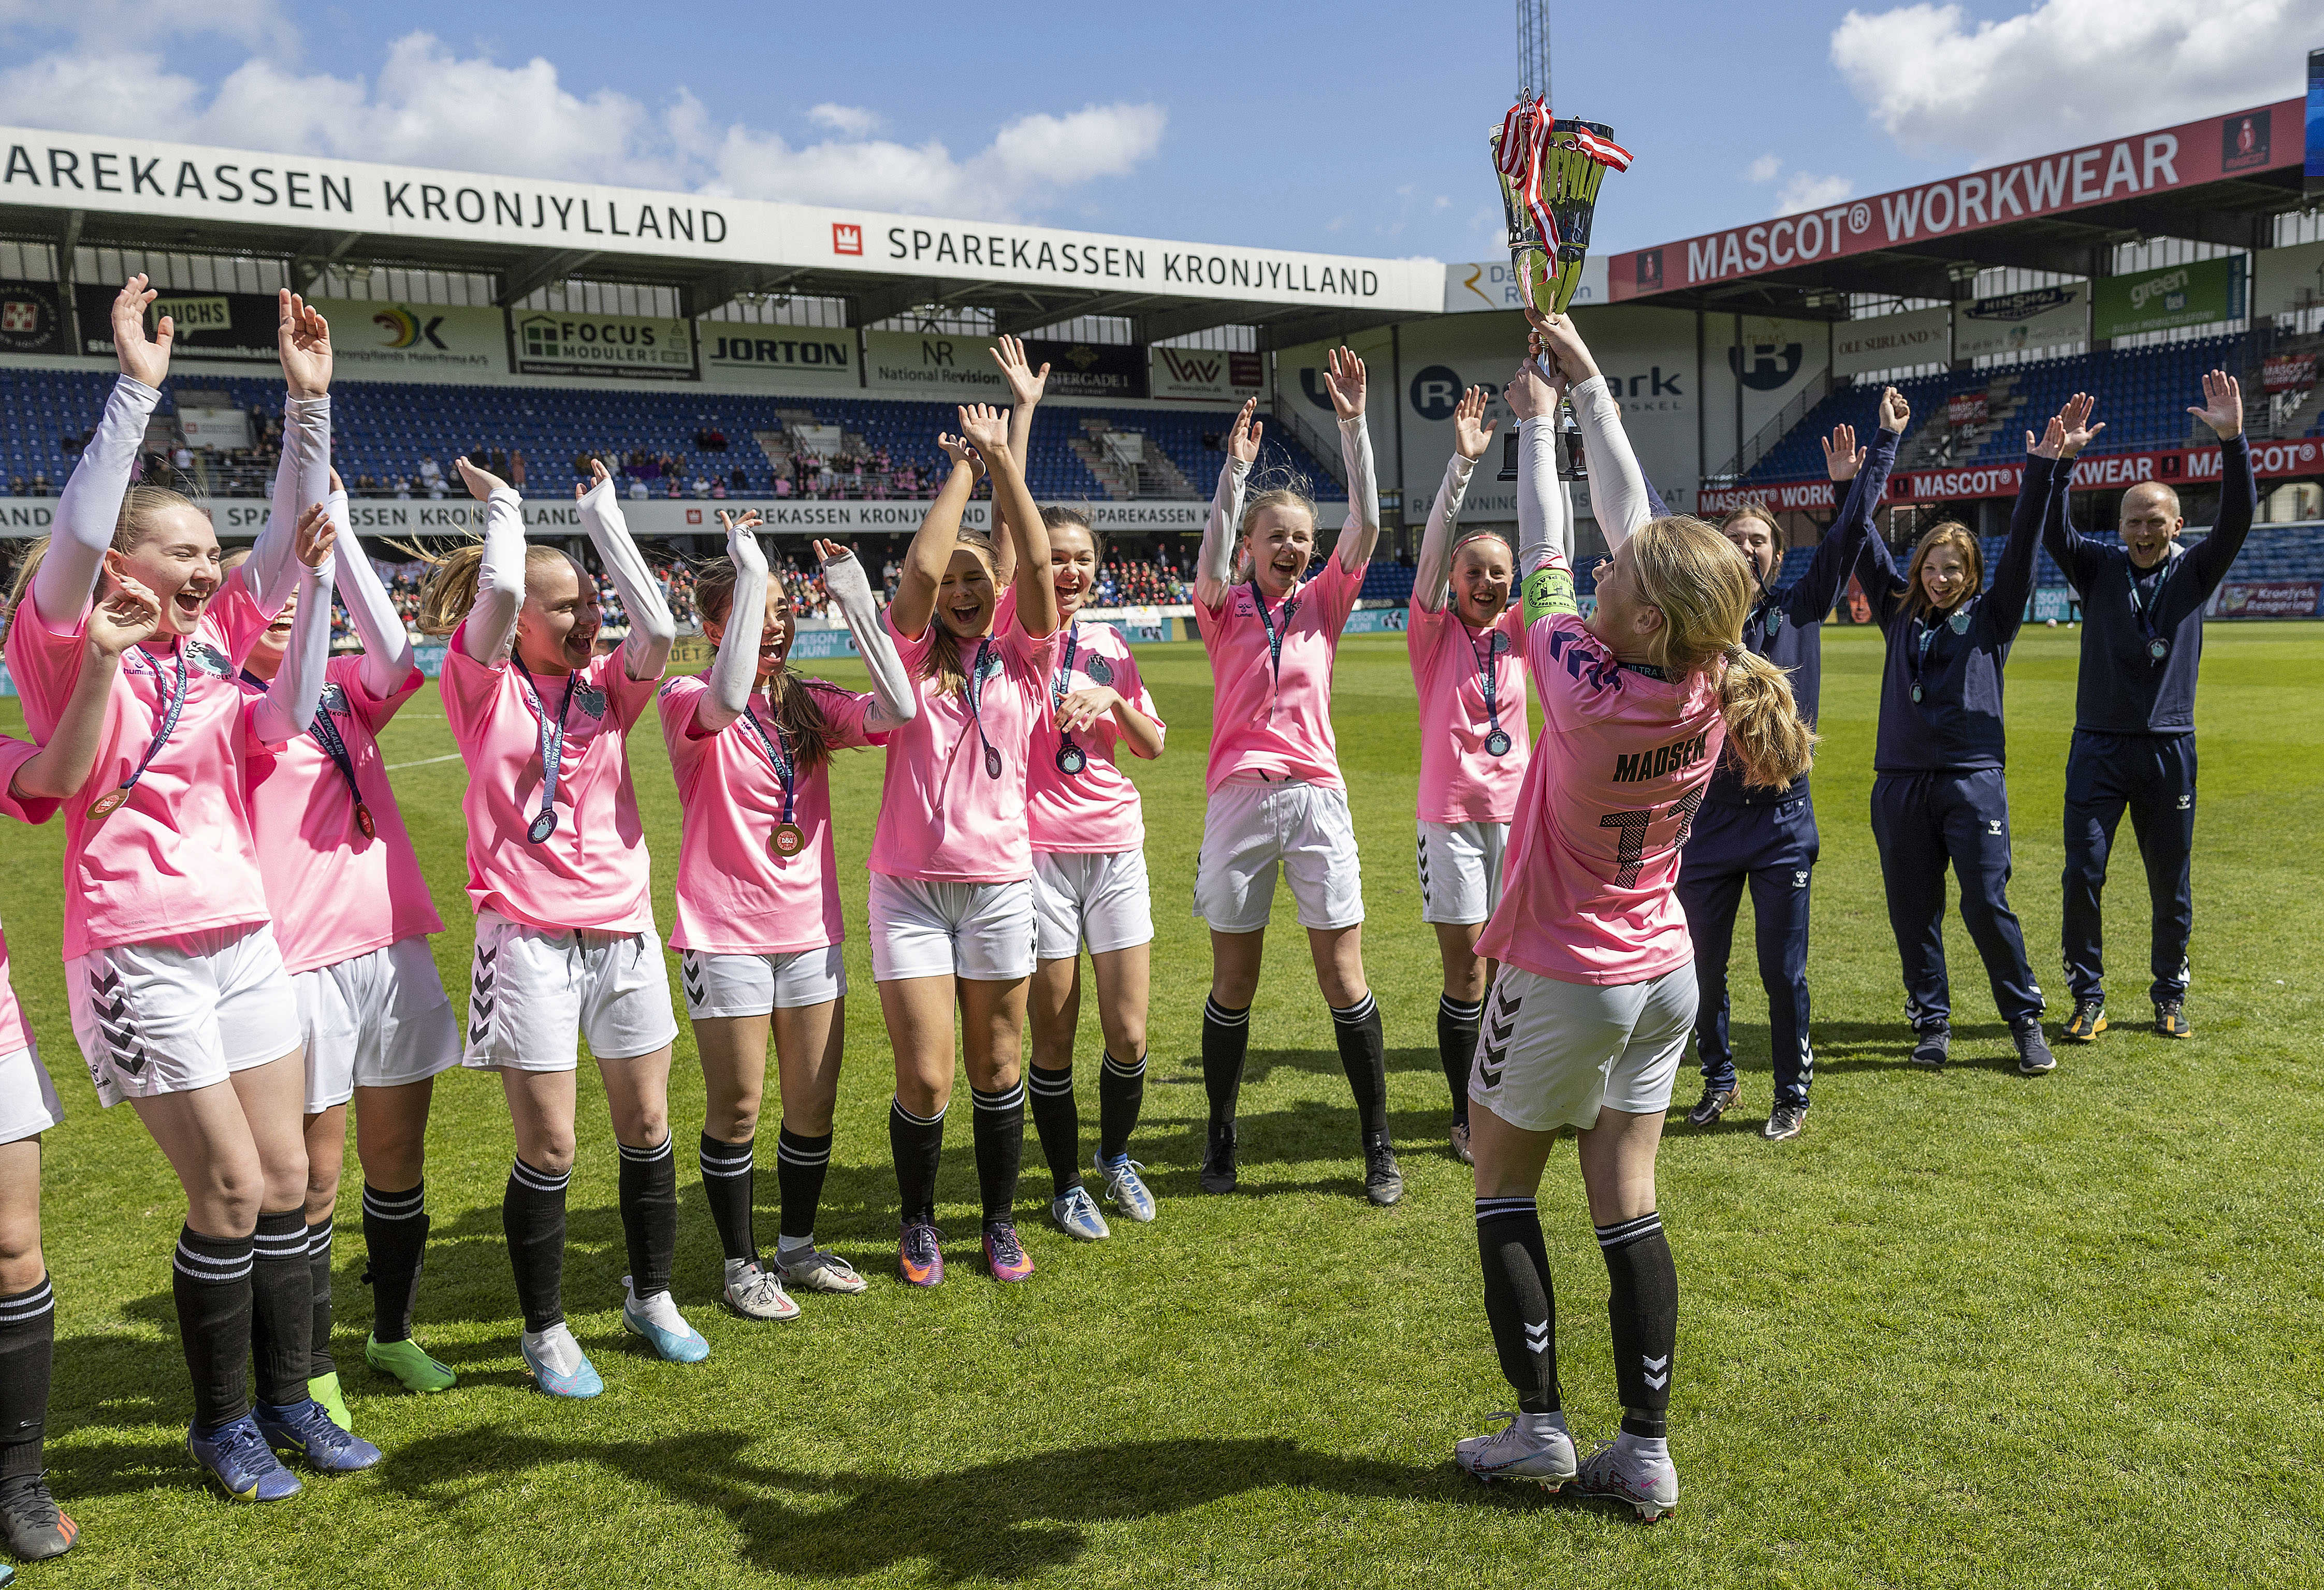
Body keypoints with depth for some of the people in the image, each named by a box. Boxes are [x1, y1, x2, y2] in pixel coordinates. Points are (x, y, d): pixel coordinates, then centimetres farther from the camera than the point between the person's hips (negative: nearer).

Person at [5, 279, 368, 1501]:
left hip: (242, 935, 6)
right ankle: (219, 1422, 17)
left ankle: (285, 1399, 24)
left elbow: (295, 539, 4)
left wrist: (308, 402, -5)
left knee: (286, 1181, 9)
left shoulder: (213, 643, 8)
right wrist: (136, 391, -27)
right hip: (139, 951, -6)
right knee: (229, 1191, -3)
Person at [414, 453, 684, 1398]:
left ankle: (652, 1298, 32)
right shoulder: (485, 687, -3)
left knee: (647, 1126, 12)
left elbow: (659, 628, -11)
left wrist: (605, 519, -4)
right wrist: (503, 509, -2)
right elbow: (499, 592, -19)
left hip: (624, 930, 4)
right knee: (547, 1149, 2)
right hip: (528, 938, -4)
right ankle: (545, 1332, 20)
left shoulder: (605, 688, 7)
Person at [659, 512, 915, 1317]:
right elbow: (727, 700, -32)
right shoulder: (688, 702, -8)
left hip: (810, 930, 5)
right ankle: (741, 1264, 21)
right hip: (725, 937, -5)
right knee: (736, 1107, 3)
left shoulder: (809, 705, 7)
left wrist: (855, 598, -12)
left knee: (814, 1103, 11)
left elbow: (895, 711, -10)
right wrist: (748, 568, -27)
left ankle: (798, 1247, 30)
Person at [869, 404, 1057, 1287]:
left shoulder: (1024, 662, 6)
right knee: (924, 1079, -3)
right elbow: (920, 567, -11)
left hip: (999, 882, 1)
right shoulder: (913, 656, 5)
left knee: (996, 1067, 10)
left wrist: (1004, 458, -4)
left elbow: (1038, 562, -7)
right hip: (909, 886, -1)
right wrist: (963, 469, -1)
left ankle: (1000, 1221, 28)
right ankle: (918, 1222, 22)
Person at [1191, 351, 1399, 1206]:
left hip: (1317, 797, 1)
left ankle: (1378, 1145, 13)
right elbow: (1212, 562, -19)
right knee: (1233, 985, 6)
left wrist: (1354, 426, -13)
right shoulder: (1225, 607, 4)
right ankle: (1221, 1138, 23)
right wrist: (1235, 469, -28)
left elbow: (1366, 526, -5)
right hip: (1240, 799, -1)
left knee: (1345, 981, 2)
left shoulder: (1323, 601, 9)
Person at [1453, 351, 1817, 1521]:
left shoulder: (1587, 691, -27)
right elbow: (1635, 524, 0)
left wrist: (1537, 424, 3)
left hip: (1563, 983, -6)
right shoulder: (1712, 690, -10)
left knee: (1504, 1183, 13)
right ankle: (1646, 1450, 16)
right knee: (1626, 1201, 12)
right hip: (1664, 975, 6)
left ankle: (1538, 1426, 16)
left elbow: (1544, 563, -11)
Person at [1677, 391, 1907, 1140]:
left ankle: (1793, 1096, 21)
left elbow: (1850, 533, 2)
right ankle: (1719, 1082, 30)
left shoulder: (1799, 609, 4)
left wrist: (1885, 442, 2)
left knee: (1784, 973, 4)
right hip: (1705, 817, 1)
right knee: (1704, 970, 10)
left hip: (1781, 819, -1)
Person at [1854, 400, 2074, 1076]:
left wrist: (2044, 472, -10)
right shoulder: (1900, 612, 13)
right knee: (1912, 912, 6)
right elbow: (1866, 550, 10)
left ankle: (2027, 1024, 9)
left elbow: (2023, 545, -2)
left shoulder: (1990, 615, 7)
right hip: (1901, 784, 3)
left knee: (1988, 906, -6)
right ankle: (1932, 1024, 19)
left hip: (1973, 779, -3)